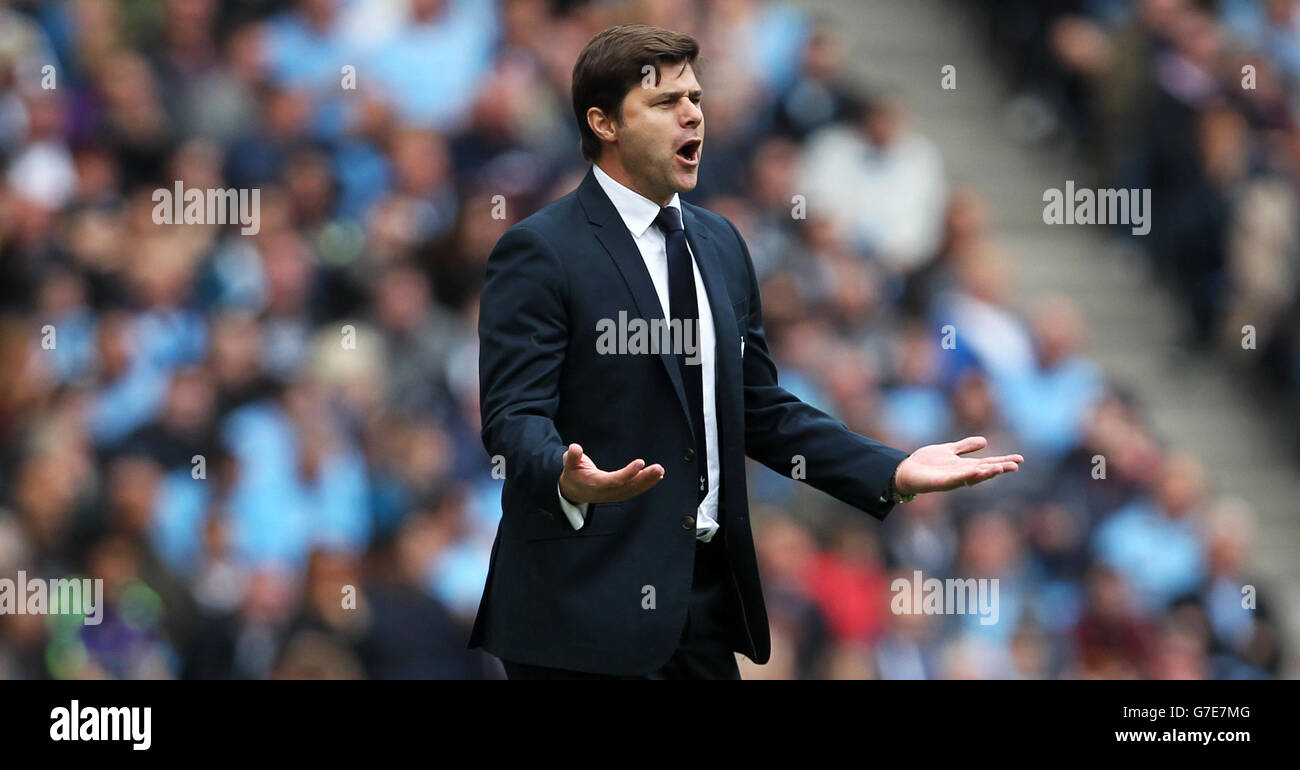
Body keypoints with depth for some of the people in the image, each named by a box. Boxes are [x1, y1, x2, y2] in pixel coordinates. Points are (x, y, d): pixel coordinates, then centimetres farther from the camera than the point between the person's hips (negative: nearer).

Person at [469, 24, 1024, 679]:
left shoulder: (720, 244, 17)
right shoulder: (539, 251, -7)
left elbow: (760, 410, 19)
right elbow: (514, 416, -15)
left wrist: (893, 473, 7)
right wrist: (568, 480, -37)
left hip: (707, 595, 7)